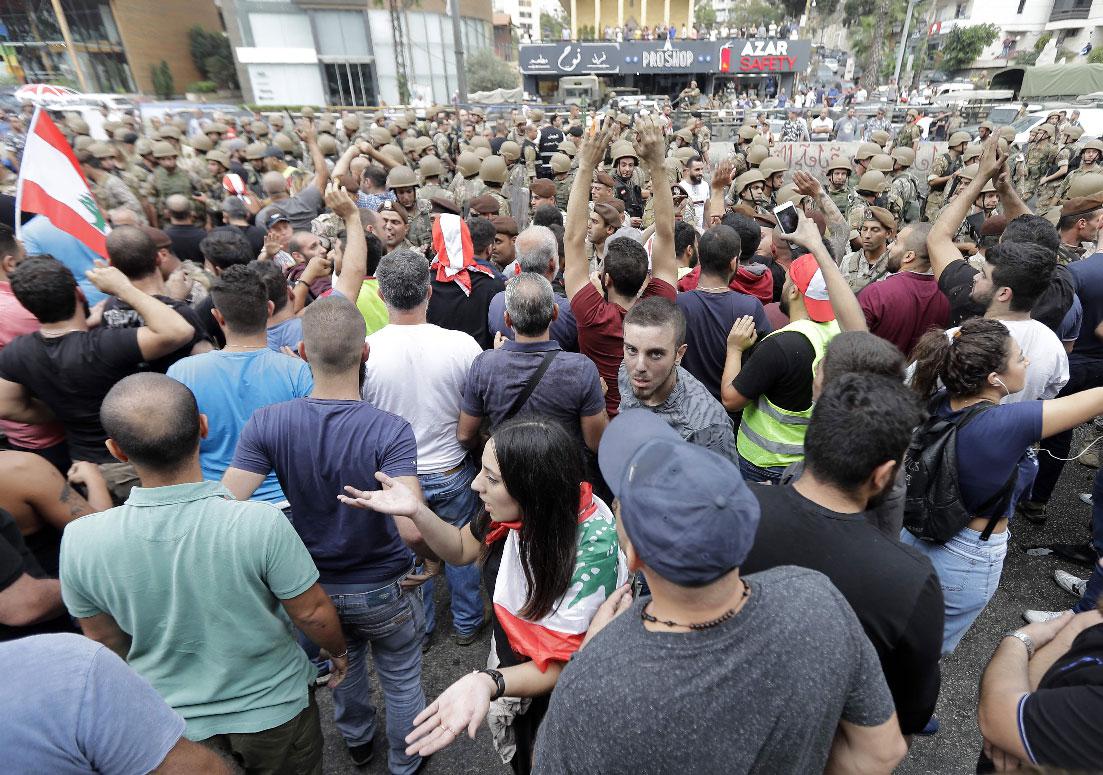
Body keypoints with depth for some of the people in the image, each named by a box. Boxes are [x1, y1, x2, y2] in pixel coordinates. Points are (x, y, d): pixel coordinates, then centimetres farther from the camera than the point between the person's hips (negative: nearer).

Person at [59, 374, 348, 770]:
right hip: (273, 711, -2)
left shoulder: (80, 541, -23)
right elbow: (313, 614, -19)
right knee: (302, 766, 27)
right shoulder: (262, 524, -33)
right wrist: (339, 651, 2)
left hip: (173, 724, 3)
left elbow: (107, 641, -6)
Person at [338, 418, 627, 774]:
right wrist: (416, 511, -19)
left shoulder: (592, 545, -37)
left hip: (560, 689, -5)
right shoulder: (517, 510, -20)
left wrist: (488, 683, -49)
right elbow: (461, 549, -2)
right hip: (513, 659, 5)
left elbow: (562, 664, -31)